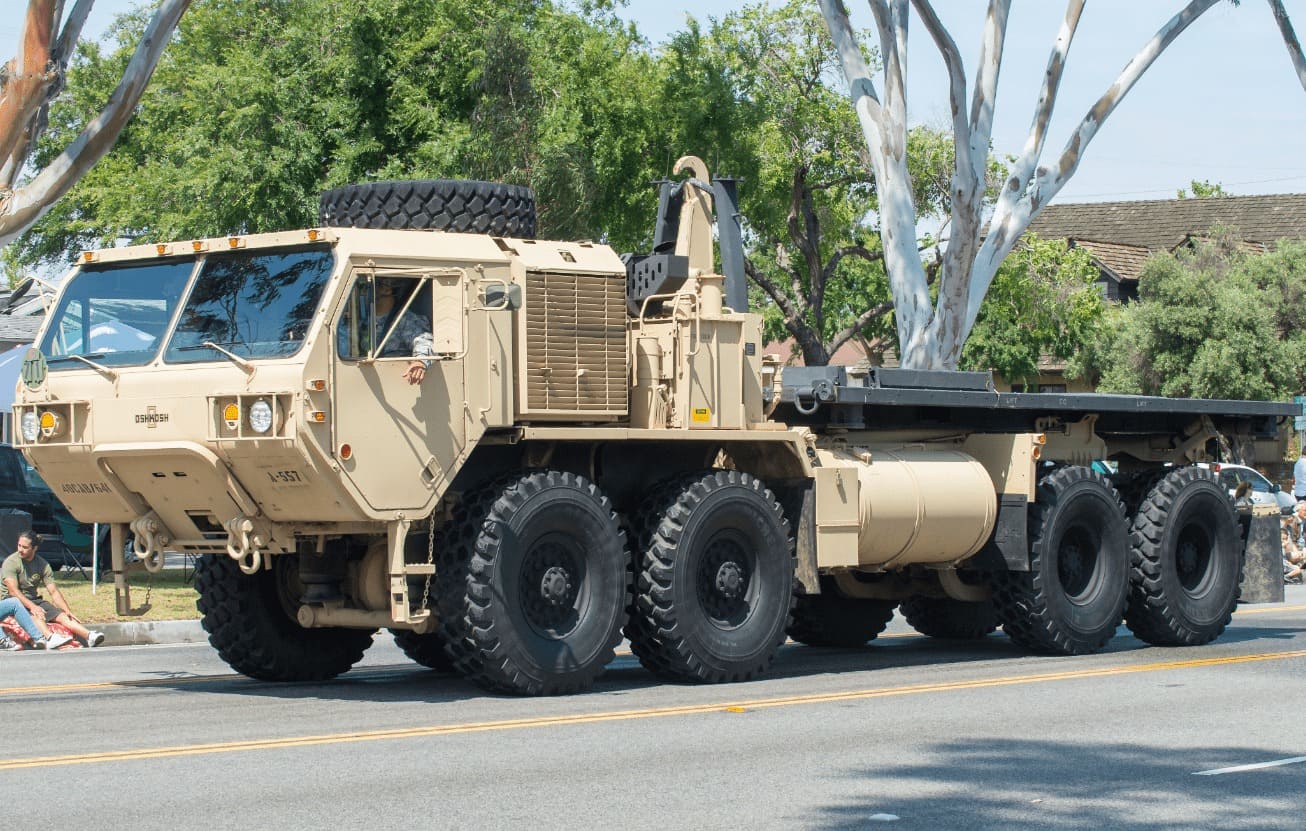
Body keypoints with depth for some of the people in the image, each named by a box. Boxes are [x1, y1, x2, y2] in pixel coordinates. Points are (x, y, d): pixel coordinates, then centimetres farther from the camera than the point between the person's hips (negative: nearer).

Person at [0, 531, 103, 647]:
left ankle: (90, 636, -39)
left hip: (34, 600, 5)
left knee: (62, 616, -19)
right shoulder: (11, 562, -10)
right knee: (36, 616, -36)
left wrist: (67, 611, -14)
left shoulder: (42, 564, 4)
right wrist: (31, 607, -36)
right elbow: (13, 591, -22)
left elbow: (54, 591, 1)